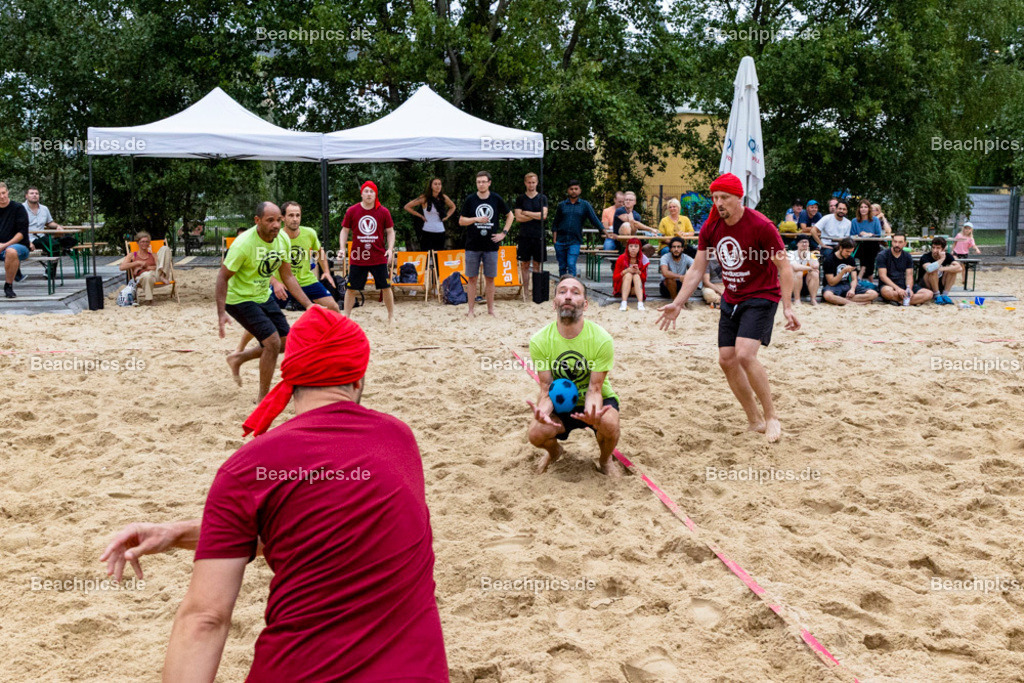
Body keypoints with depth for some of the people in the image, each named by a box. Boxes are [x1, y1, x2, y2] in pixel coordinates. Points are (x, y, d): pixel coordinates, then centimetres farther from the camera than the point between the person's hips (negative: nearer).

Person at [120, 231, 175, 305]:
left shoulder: (153, 255, 29)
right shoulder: (132, 255, 22)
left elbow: (158, 267, 13)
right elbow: (121, 267, 5)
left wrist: (147, 267, -2)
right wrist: (138, 262, -1)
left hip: (156, 275, 3)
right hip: (142, 278, -3)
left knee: (165, 248, -7)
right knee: (147, 275, -47)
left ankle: (162, 274, -25)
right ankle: (147, 300, -31)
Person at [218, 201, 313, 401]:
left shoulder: (283, 240, -7)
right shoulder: (243, 244, -27)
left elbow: (287, 276, 4)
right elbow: (223, 276, -21)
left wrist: (309, 305, -2)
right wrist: (221, 313, -28)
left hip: (264, 296, 8)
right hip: (240, 299, -8)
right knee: (273, 342, -17)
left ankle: (237, 359, 32)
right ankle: (263, 398, 1)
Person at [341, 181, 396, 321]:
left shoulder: (383, 212, 1)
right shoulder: (352, 211, 1)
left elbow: (390, 232, 8)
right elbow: (345, 231, 9)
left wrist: (390, 248, -6)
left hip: (379, 257, 0)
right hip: (357, 257, 0)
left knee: (386, 287, 3)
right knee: (351, 288, 3)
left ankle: (391, 316, 17)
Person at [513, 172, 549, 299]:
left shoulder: (542, 198, 7)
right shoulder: (520, 199, 7)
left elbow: (544, 215, -6)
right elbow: (518, 217, -3)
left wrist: (526, 213, -5)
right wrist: (536, 216, -6)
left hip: (539, 236, 0)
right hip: (524, 236, 0)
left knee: (536, 265, 3)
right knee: (525, 265, 1)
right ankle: (525, 291, 6)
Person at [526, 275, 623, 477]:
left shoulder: (602, 339, -21)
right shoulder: (540, 341, -16)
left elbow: (594, 389, -20)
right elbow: (547, 388, -14)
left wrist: (593, 411, -44)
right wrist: (542, 411, -39)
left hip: (594, 400, -1)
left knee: (609, 424, -34)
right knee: (536, 434, -25)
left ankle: (605, 459, 4)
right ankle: (554, 452, 16)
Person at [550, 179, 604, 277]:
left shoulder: (585, 205, 5)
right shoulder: (561, 205, 9)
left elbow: (594, 220, 3)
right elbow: (555, 224, 12)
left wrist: (604, 230, -9)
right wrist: (554, 239, 3)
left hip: (575, 242, -2)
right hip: (560, 241, 2)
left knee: (571, 265, -15)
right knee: (562, 267, 7)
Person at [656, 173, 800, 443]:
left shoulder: (760, 226, -18)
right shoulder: (710, 228, -1)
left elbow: (784, 267, -14)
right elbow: (696, 270, 4)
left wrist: (787, 307, -20)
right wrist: (677, 303, -3)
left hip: (761, 297, -7)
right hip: (731, 299, 7)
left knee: (744, 354, -23)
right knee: (726, 360, 3)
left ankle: (771, 418, -6)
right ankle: (754, 421, 18)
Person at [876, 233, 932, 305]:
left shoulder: (907, 257, 12)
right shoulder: (882, 256, -3)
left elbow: (909, 275, 4)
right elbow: (883, 276, -12)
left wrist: (909, 288, -18)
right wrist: (897, 288, -25)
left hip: (903, 287, 5)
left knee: (929, 293, -16)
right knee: (887, 291, -43)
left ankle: (899, 301, -26)